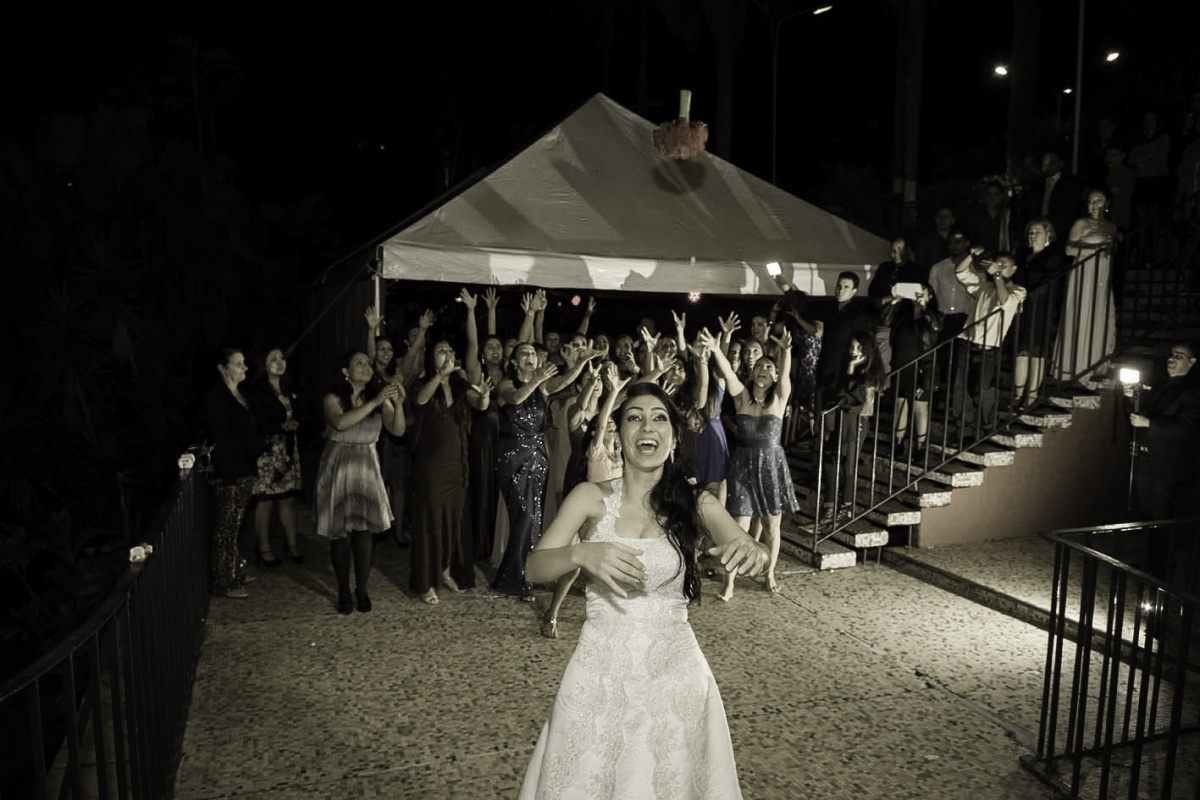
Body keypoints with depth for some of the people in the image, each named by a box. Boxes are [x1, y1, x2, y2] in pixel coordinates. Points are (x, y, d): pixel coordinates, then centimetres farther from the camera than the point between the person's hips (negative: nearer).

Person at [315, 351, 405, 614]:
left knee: (365, 529, -6)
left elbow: (398, 430, -6)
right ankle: (343, 592, 10)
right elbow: (340, 422, -25)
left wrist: (398, 404, -23)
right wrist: (375, 402, -28)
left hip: (367, 467, 2)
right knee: (341, 531, -1)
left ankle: (362, 590, 5)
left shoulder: (379, 398, 5)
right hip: (338, 468, -2)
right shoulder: (334, 398, -3)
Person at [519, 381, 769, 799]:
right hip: (599, 674, 0)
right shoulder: (591, 497, -4)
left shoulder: (695, 503, -3)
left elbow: (750, 552, -16)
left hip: (673, 673, 1)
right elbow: (535, 568, -12)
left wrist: (751, 550, -40)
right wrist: (581, 553, -33)